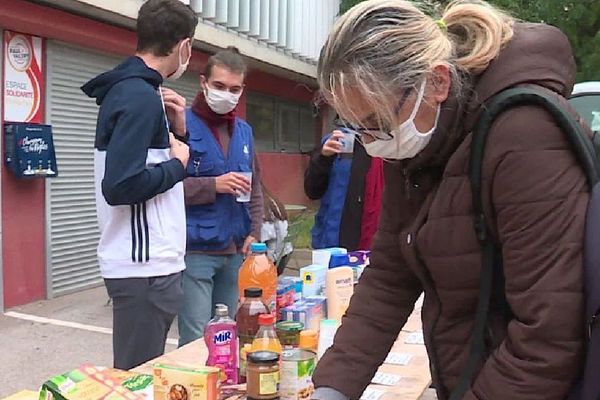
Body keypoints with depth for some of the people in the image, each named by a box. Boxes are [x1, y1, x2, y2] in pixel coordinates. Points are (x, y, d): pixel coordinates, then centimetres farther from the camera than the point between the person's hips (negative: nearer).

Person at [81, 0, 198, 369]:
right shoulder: (141, 96, -17)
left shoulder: (129, 88, 13)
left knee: (140, 373, 19)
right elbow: (120, 186, -25)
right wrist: (178, 164, -11)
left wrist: (177, 130, 6)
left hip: (146, 261, 9)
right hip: (144, 266, -9)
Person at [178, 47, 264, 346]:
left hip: (236, 251, 6)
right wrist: (213, 185, -19)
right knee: (196, 339, -1)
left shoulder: (244, 130, 13)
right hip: (195, 251, -6)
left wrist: (254, 233, 6)